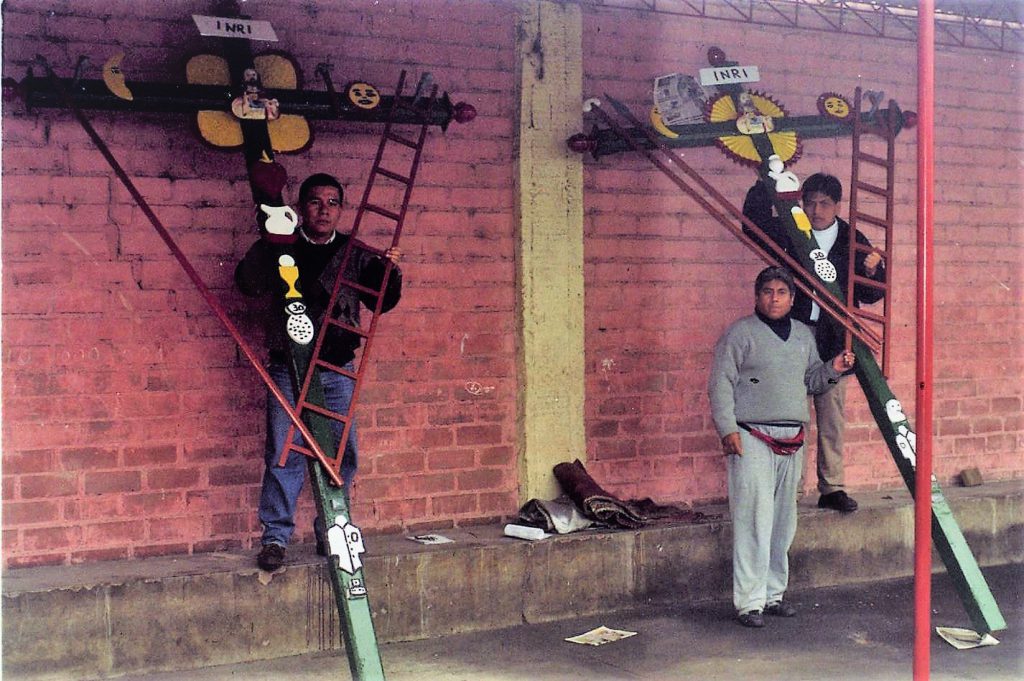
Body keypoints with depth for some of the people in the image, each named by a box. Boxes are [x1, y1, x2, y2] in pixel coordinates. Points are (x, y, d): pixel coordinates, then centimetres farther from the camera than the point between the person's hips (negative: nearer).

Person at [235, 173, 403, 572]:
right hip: (289, 366, -3)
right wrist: (272, 241, -22)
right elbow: (249, 284, -11)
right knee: (285, 452, -5)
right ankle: (275, 535, 5)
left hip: (338, 370, 3)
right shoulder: (282, 249, 3)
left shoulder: (354, 254, 11)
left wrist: (389, 271, -7)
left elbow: (381, 302, 12)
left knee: (342, 453, 6)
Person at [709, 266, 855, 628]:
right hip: (752, 438, -6)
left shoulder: (803, 335, 17)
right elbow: (720, 383, -5)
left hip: (792, 440, 6)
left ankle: (774, 593, 20)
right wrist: (728, 428, -14)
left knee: (784, 520, 10)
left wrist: (832, 369, 5)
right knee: (754, 519, -9)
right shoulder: (740, 332, -1)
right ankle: (749, 601, -5)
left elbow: (811, 381, 25)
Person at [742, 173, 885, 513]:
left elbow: (870, 295, 11)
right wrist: (767, 184, -1)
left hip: (834, 341, 1)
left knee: (832, 416, 6)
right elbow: (754, 220, 10)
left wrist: (873, 272, -10)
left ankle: (832, 488, 13)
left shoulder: (854, 242, 7)